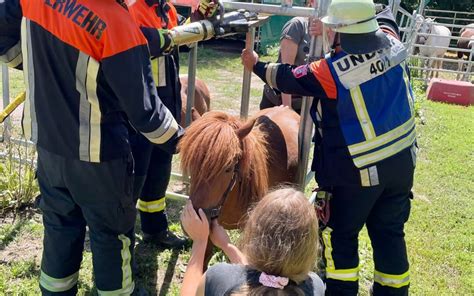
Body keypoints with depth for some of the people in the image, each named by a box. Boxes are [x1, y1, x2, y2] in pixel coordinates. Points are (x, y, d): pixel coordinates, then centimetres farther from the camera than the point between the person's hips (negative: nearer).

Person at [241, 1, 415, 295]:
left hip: (357, 172, -6)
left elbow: (286, 78, -3)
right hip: (401, 163, 6)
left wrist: (257, 65, 14)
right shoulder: (391, 43, -7)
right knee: (389, 233, 18)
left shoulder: (330, 72, -21)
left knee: (341, 234, 14)